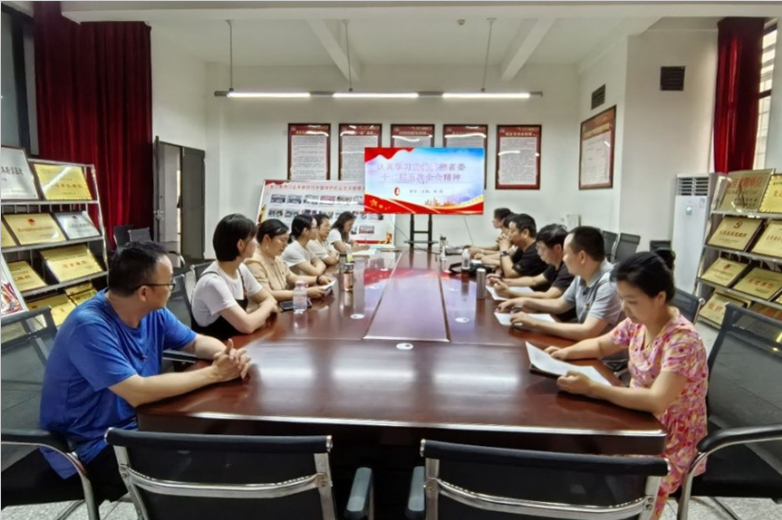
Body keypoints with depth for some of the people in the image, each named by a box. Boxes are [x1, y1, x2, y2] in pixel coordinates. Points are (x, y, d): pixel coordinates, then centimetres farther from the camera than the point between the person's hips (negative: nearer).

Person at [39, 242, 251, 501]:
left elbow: (197, 342, 8)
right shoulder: (89, 326, -28)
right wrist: (214, 373, -27)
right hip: (90, 447, -7)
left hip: (137, 422, 8)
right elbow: (138, 393, -34)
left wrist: (228, 354, -16)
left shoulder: (153, 312, -4)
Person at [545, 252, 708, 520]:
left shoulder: (682, 340, -26)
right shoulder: (638, 323, -3)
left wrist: (591, 388, -34)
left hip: (673, 439, -7)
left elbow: (656, 401, -35)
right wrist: (566, 352, -6)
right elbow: (600, 345, 14)